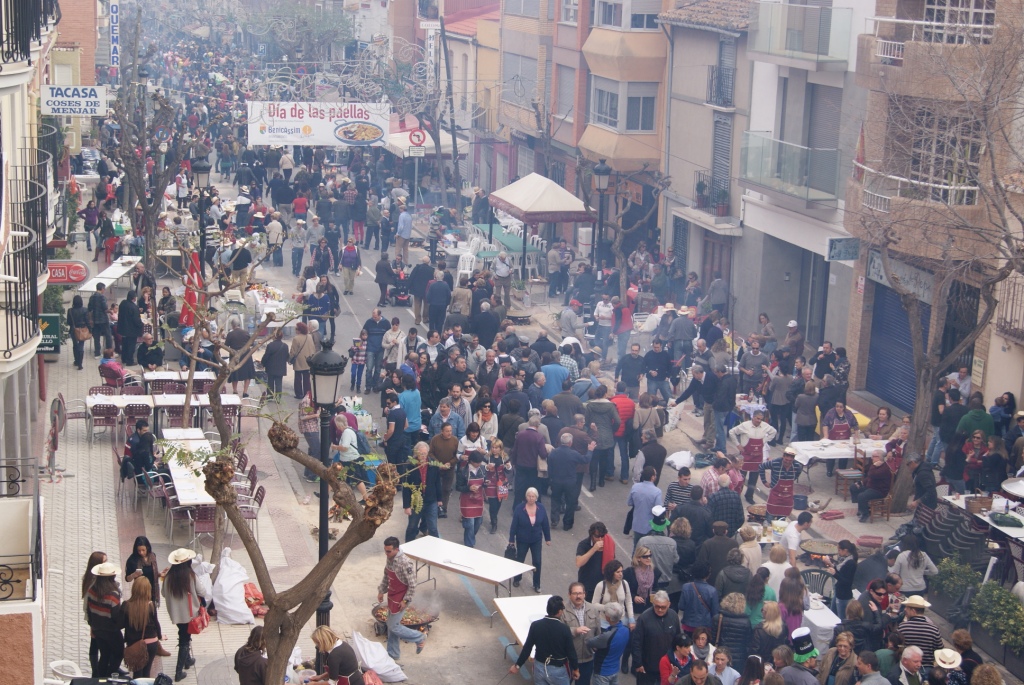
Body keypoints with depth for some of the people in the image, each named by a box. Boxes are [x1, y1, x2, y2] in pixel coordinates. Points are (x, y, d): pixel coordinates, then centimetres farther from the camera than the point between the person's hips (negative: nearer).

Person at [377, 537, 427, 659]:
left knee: (393, 627, -1)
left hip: (400, 600, -8)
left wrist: (405, 601, -20)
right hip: (392, 597, 8)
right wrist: (381, 591, 13)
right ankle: (393, 653, 30)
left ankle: (419, 638, 17)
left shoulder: (405, 563, -29)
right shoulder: (390, 558, -3)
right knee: (391, 626, 16)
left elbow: (412, 585, -23)